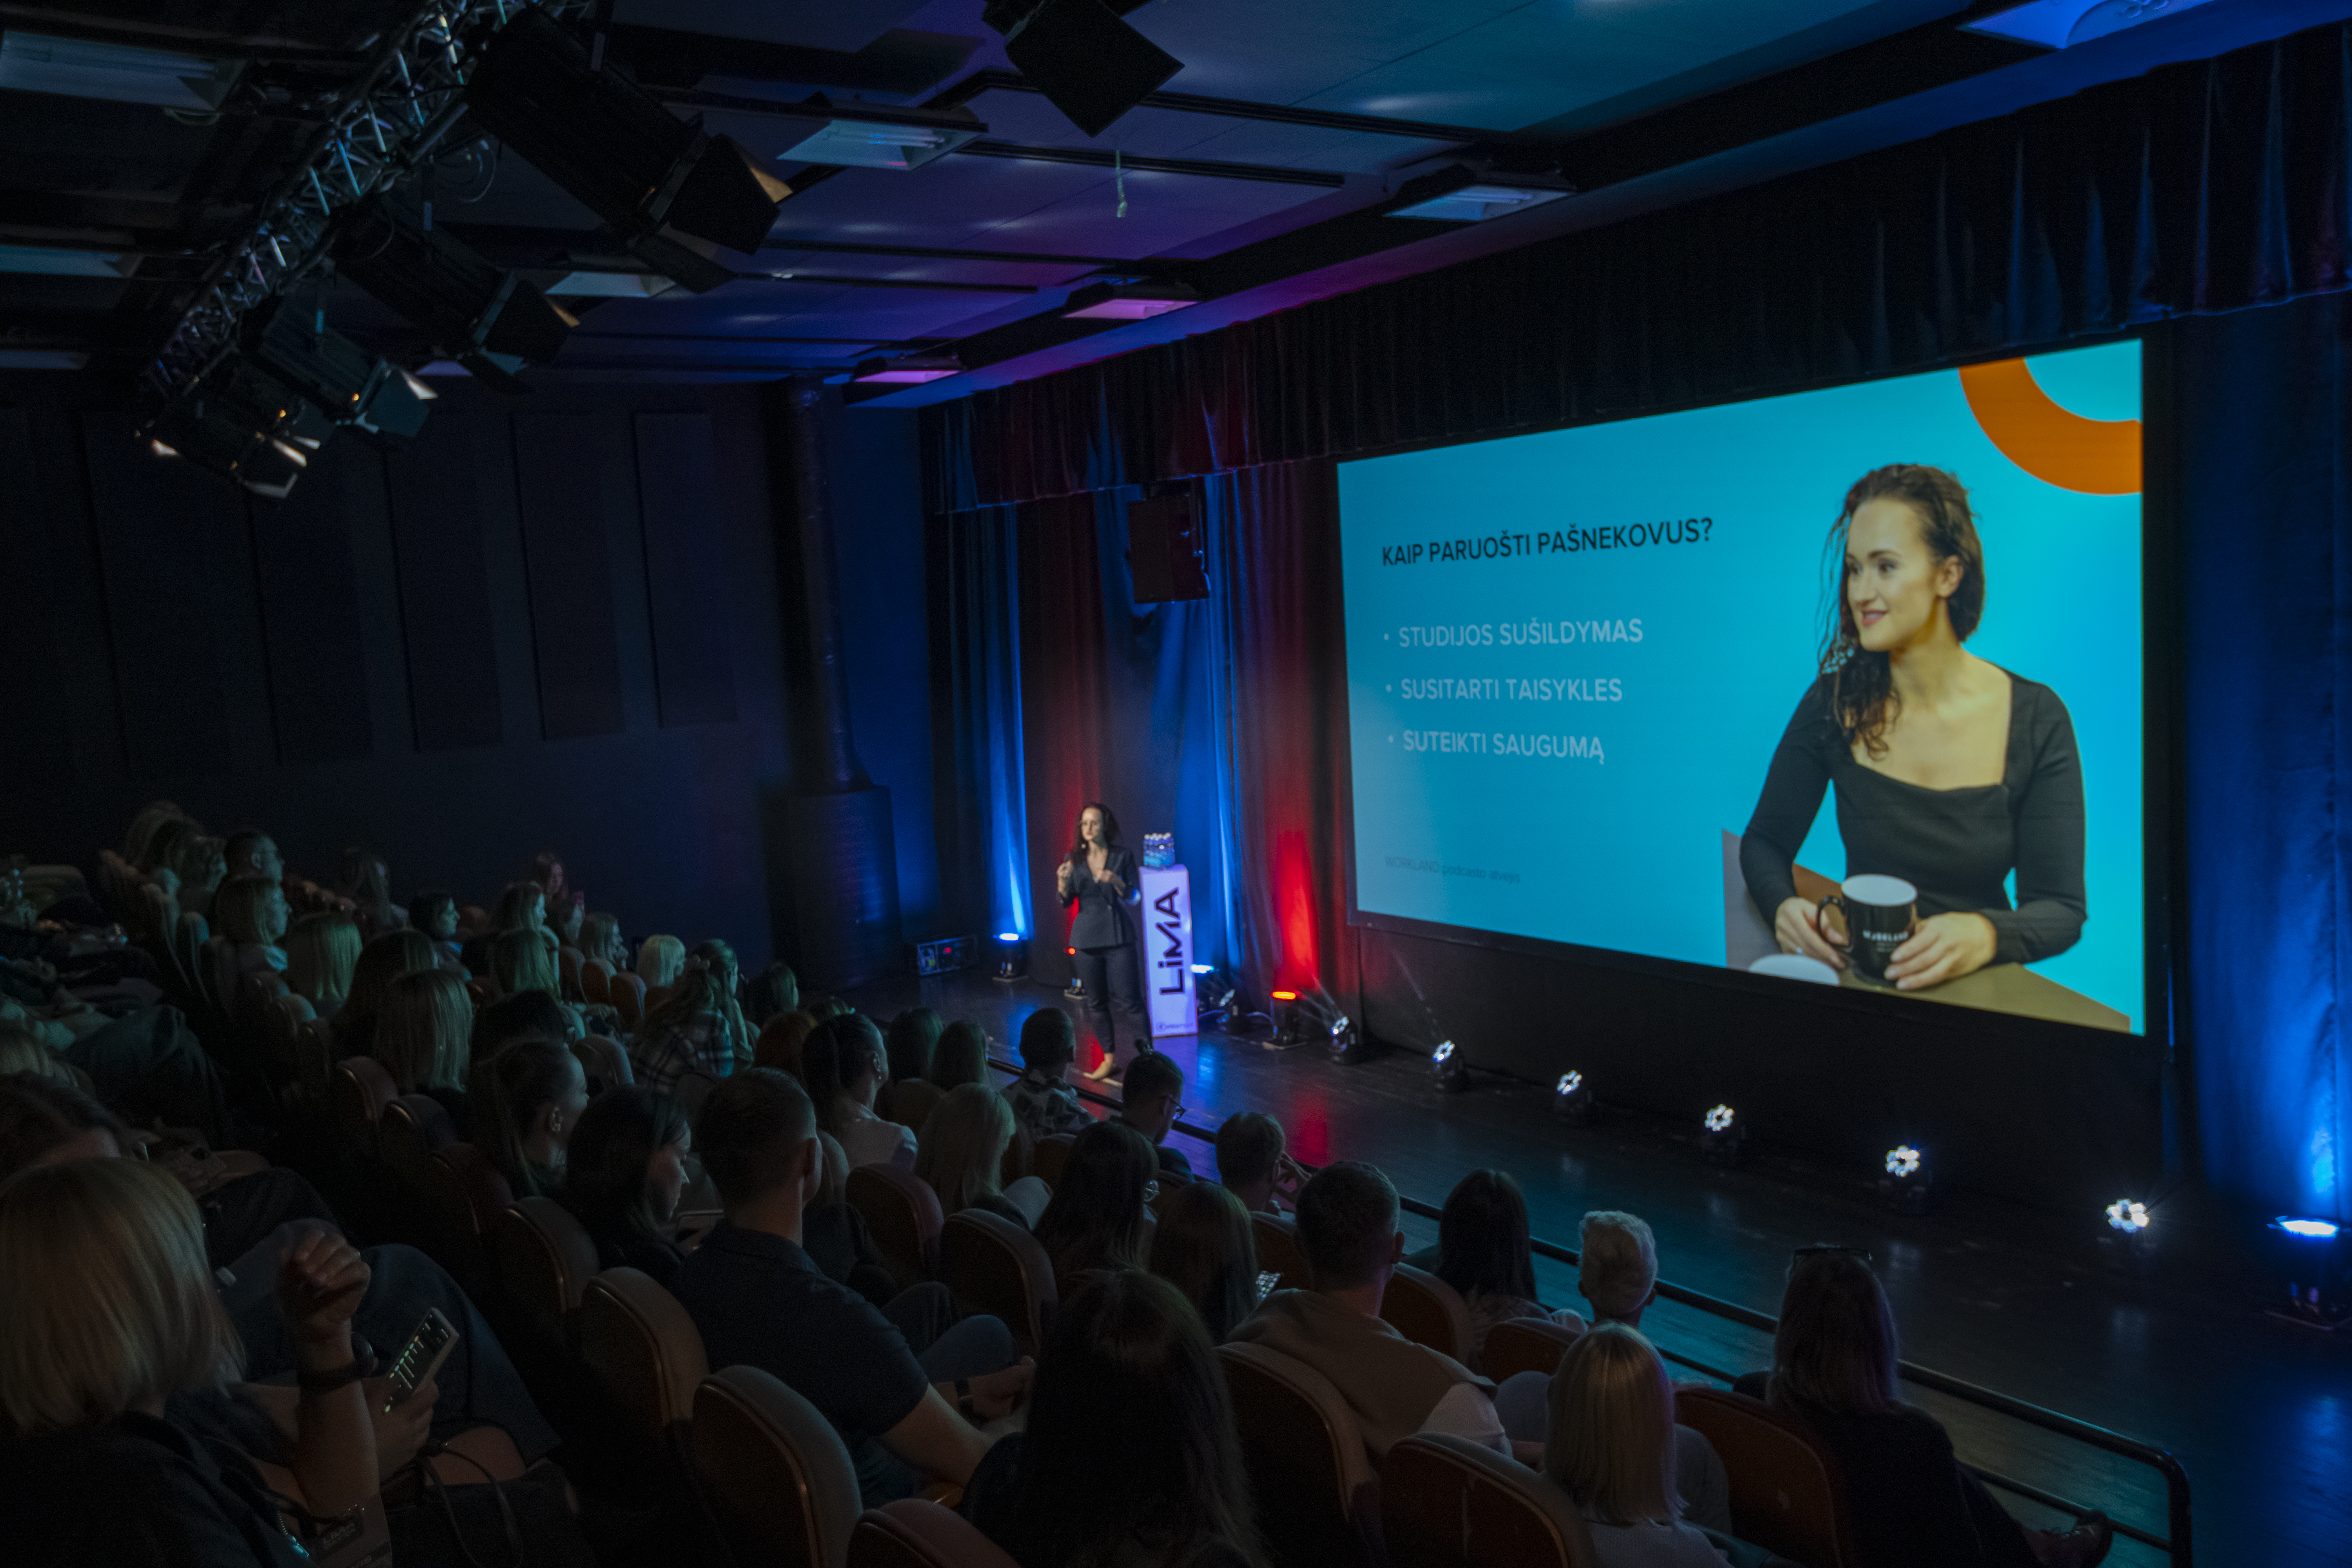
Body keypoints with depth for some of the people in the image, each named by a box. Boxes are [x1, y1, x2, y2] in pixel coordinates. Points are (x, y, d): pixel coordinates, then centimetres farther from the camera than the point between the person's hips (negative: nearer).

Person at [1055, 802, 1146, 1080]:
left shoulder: (1123, 856, -2)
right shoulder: (1074, 859, 3)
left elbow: (1134, 898, -2)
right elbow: (1066, 902, 4)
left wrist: (1116, 882, -21)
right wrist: (1063, 882, -17)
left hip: (1119, 937, -3)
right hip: (1087, 939, 3)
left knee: (1128, 1001, -8)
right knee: (1097, 1003, 9)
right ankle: (1109, 1059, 19)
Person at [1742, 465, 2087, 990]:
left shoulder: (2036, 719, -5)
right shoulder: (1835, 700, -4)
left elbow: (2061, 908, -6)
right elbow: (1765, 841, 4)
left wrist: (1983, 935, -27)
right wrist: (1783, 905, -18)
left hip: (1975, 986, 1)